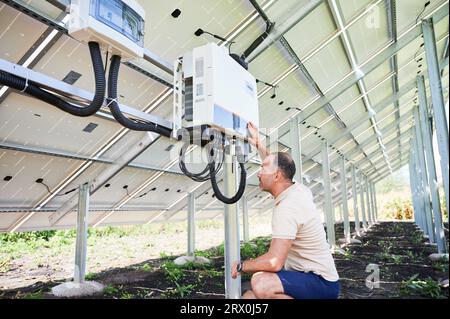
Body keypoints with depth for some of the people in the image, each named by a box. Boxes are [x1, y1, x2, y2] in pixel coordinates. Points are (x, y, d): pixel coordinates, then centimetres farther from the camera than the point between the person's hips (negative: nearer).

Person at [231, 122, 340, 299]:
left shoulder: (287, 208, -26)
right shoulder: (299, 190, 2)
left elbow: (274, 262, -32)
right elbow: (276, 165, 24)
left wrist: (241, 265, -15)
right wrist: (258, 143, 27)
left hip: (322, 284, -8)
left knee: (261, 284, -32)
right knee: (248, 297, 3)